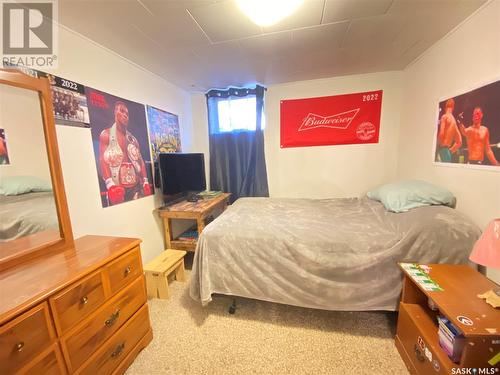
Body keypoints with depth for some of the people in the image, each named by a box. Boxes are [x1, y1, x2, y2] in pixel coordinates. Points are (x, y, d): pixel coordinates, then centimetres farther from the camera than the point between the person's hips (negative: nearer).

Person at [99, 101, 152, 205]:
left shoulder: (132, 139, 17)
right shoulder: (106, 134, 3)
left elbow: (140, 161, 11)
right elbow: (103, 161, -7)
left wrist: (145, 182, 1)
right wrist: (110, 185, -21)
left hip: (136, 186, 4)